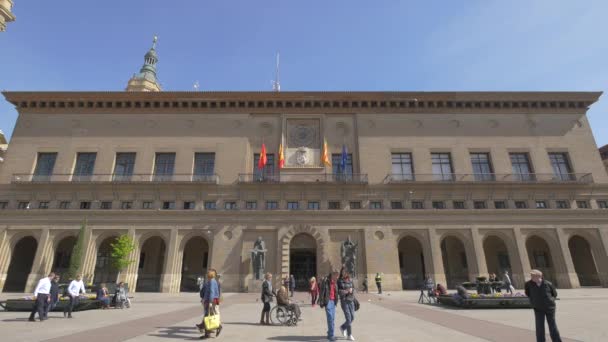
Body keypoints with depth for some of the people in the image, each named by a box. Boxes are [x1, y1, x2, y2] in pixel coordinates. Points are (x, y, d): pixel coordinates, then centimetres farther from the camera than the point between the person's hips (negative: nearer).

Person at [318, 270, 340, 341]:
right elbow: (322, 292, -13)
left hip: (333, 301, 7)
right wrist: (321, 302, -14)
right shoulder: (326, 281, -13)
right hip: (328, 301, -7)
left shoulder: (335, 282, 9)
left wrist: (336, 300, 11)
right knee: (330, 318, -9)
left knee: (332, 318, 11)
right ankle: (331, 335, -1)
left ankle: (330, 334, 23)